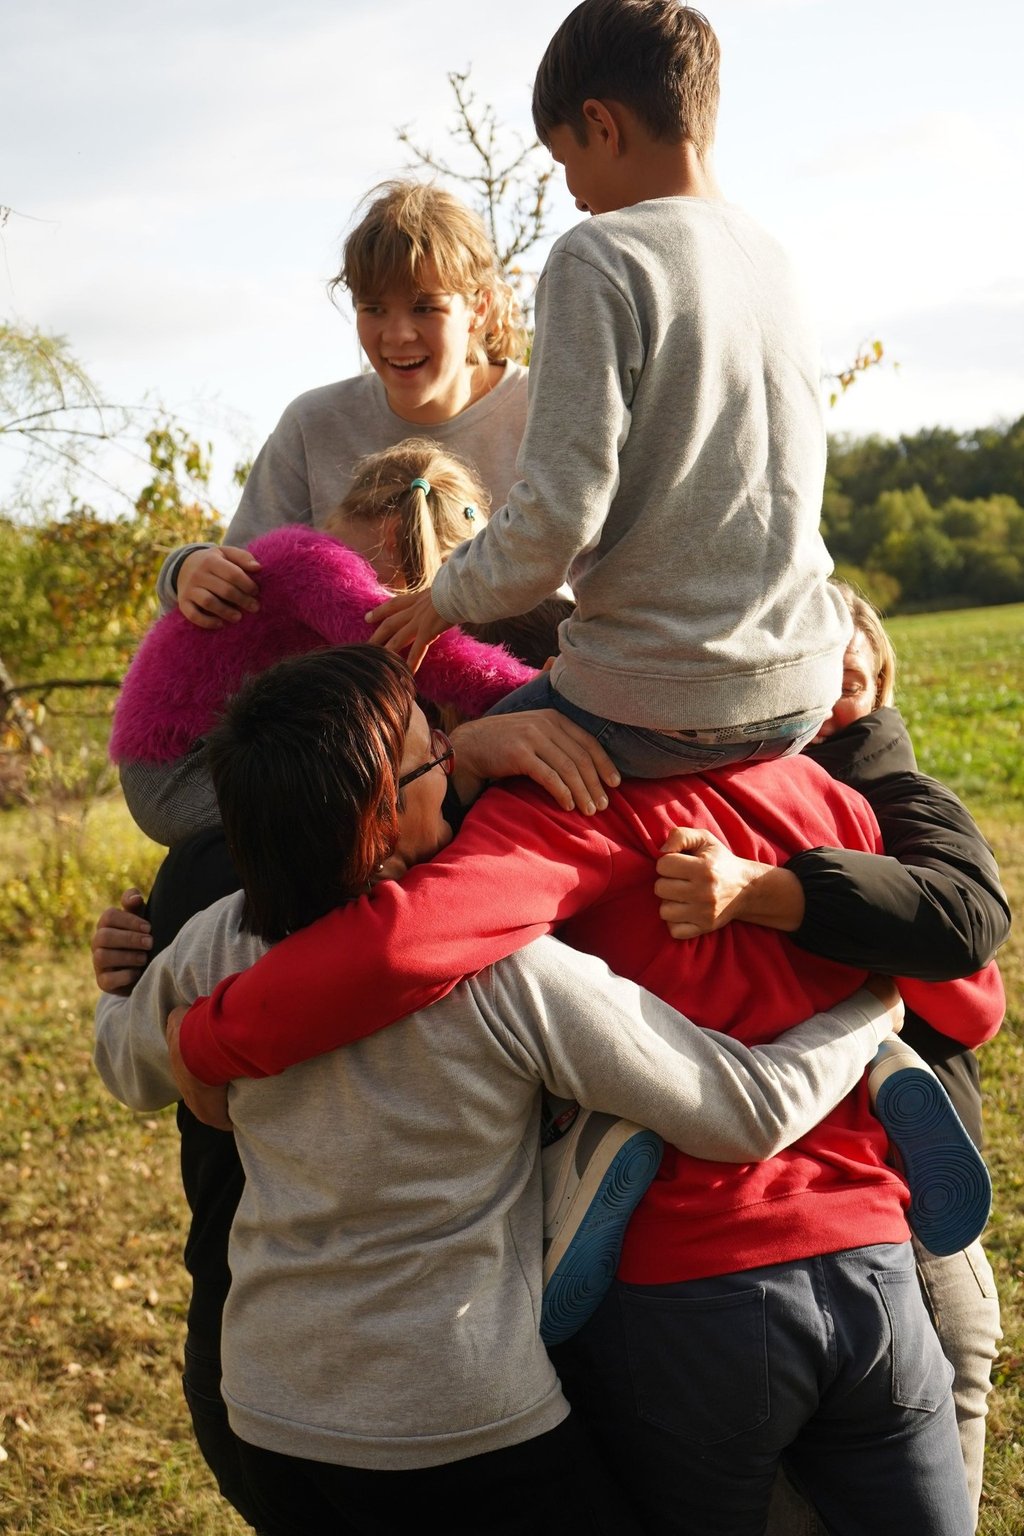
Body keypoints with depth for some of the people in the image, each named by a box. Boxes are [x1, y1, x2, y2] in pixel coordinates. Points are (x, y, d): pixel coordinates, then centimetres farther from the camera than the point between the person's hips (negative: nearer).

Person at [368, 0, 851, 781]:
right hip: (801, 691, 7)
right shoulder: (772, 259, 10)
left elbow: (559, 513, -19)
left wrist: (445, 600, 0)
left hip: (660, 708, -7)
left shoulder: (599, 258, -13)